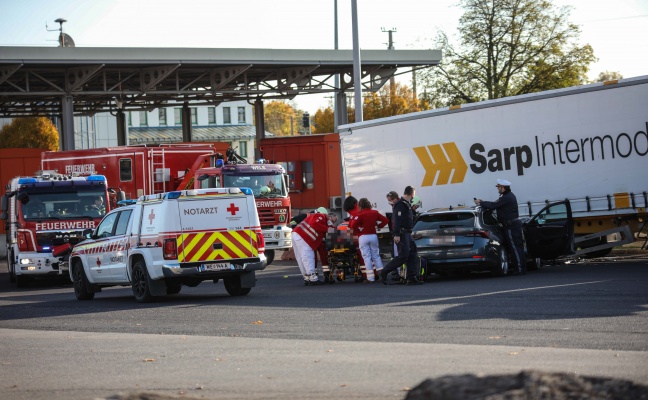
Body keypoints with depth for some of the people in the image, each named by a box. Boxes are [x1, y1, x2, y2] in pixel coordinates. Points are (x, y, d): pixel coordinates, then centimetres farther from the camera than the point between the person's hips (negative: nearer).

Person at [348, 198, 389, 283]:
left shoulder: (360, 214, -10)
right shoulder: (375, 213, 6)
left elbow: (353, 225, -19)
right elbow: (385, 220, 9)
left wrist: (351, 220, 1)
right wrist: (378, 226, 17)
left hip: (363, 237, -4)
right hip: (373, 236, 4)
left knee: (367, 257, -1)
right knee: (376, 255, 14)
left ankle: (370, 277, -4)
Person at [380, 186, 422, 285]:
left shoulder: (407, 204, 19)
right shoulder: (401, 204, -14)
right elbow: (397, 220, -21)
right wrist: (396, 234, -26)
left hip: (407, 234, 11)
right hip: (402, 234, -11)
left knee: (413, 255, 6)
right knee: (403, 256, -12)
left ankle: (411, 277, 5)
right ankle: (384, 272, -4)